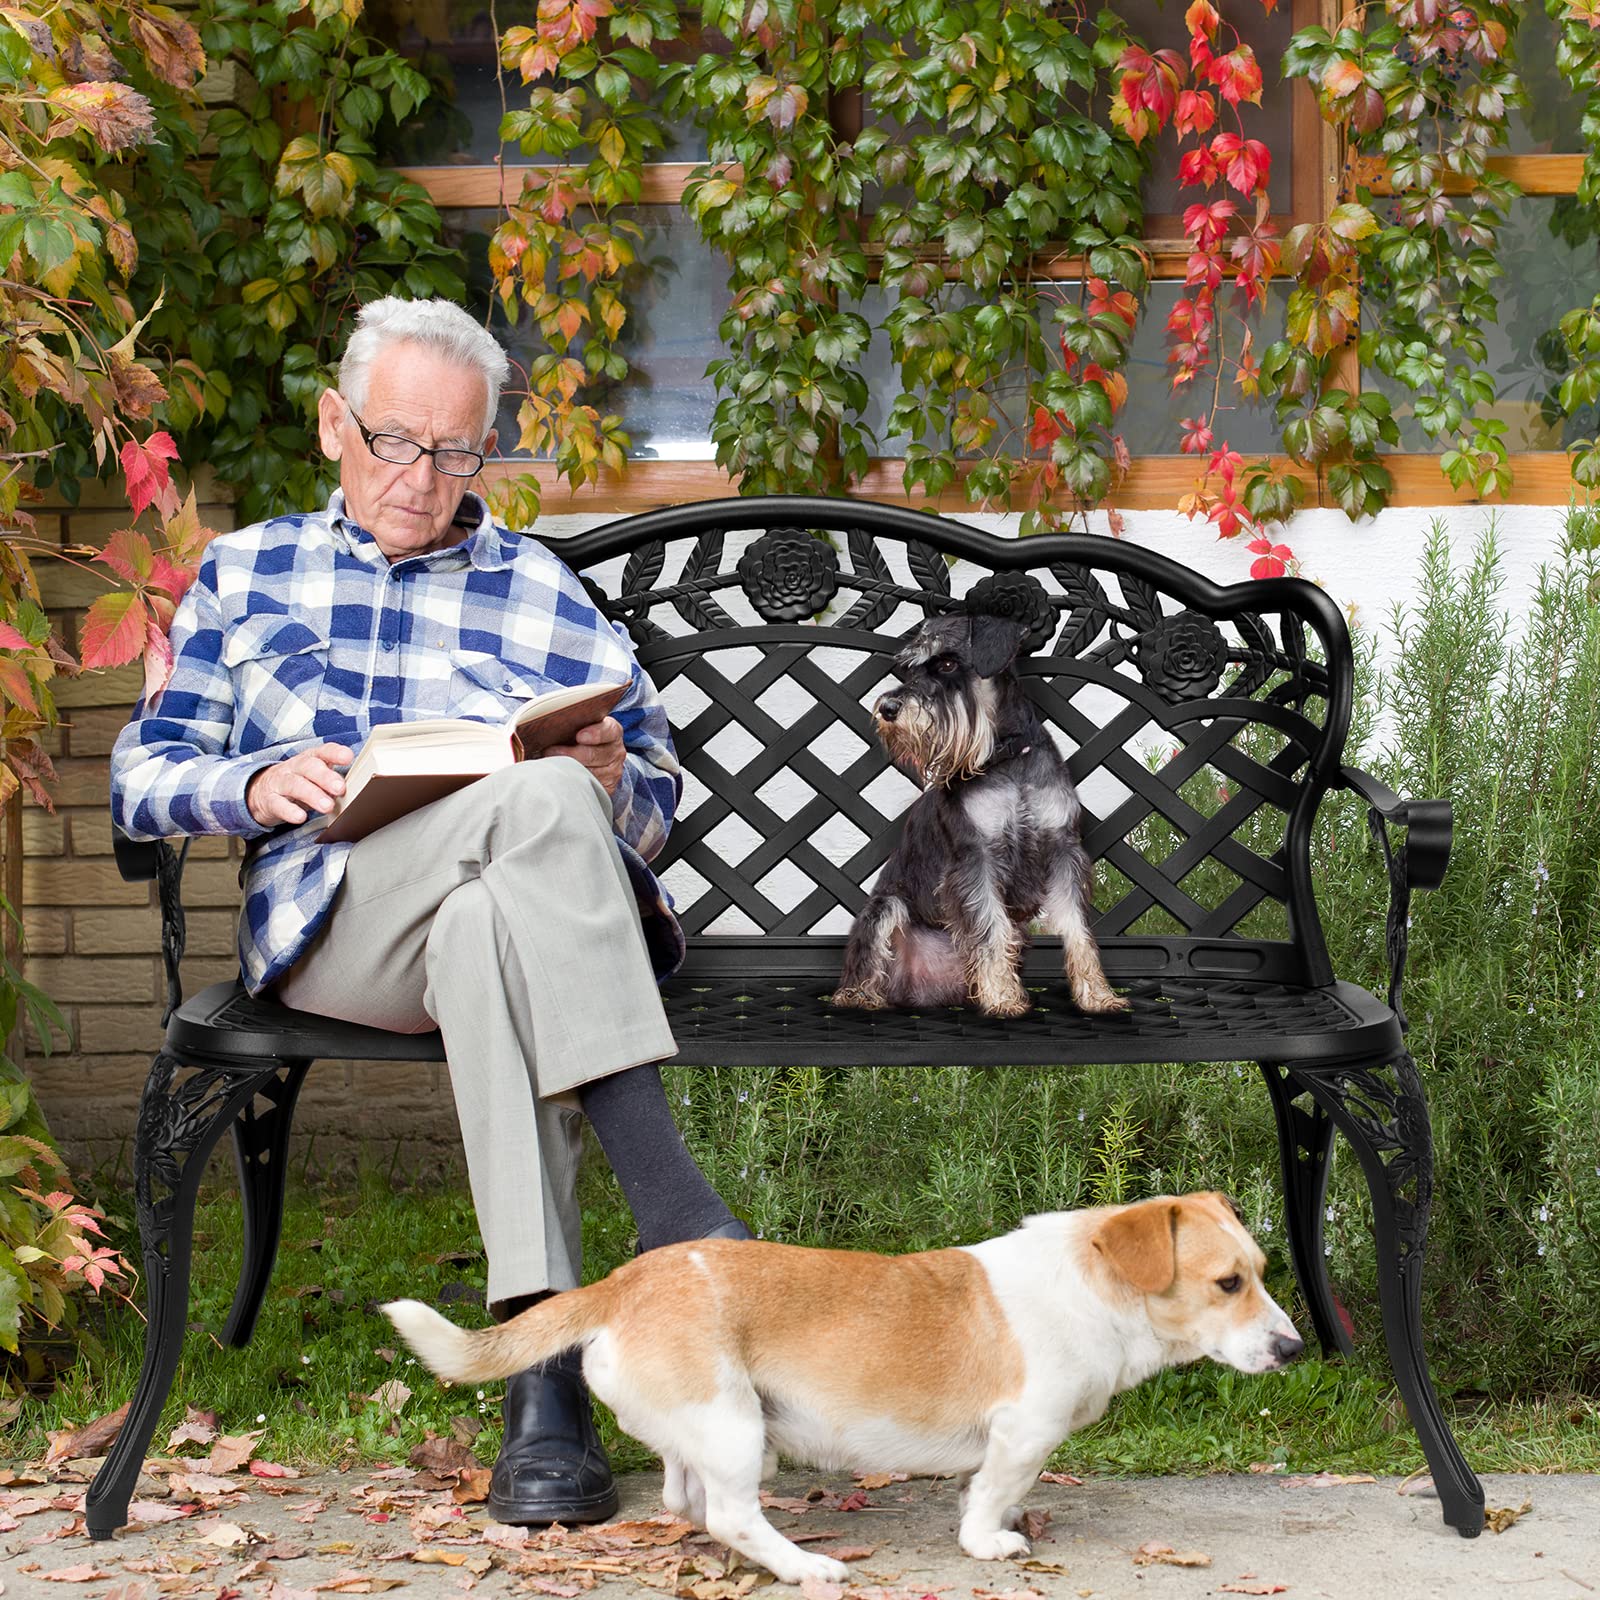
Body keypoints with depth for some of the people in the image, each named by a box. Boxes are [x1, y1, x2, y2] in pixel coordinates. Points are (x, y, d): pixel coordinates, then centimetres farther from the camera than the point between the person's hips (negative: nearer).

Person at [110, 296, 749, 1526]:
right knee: (536, 799, -35)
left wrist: (610, 778, -4)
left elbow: (653, 804, 21)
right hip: (329, 920, -1)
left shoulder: (542, 595, 23)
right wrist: (256, 786, -5)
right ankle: (668, 1199, -44)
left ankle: (540, 1369, -50)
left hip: (516, 904, 1)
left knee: (482, 930, -41)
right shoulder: (247, 574, 22)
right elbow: (141, 779, 16)